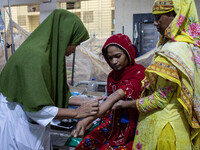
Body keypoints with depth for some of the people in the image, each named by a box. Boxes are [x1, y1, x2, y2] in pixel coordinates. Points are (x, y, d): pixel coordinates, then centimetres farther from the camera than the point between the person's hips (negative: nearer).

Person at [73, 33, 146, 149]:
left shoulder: (139, 73, -16)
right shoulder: (112, 76, 7)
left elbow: (116, 97, -29)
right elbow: (111, 105, 7)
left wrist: (87, 120, -38)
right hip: (115, 125, 5)